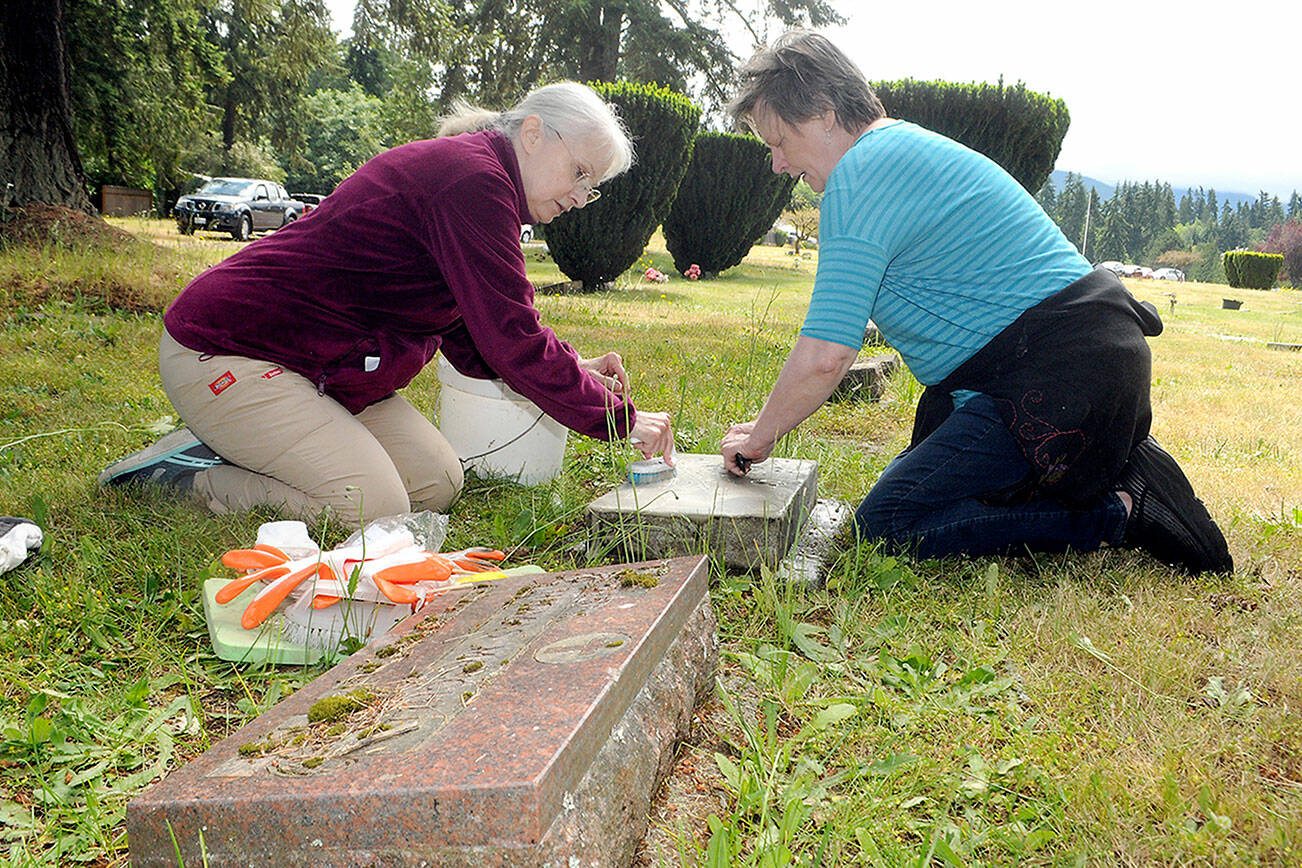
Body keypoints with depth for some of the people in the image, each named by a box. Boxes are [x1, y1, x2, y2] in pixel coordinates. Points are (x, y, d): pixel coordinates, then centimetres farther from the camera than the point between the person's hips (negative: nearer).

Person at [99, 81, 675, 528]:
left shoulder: (477, 183, 13)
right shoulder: (470, 176, -20)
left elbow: (471, 344, 12)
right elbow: (512, 340, -25)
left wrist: (578, 373, 0)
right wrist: (620, 418, -18)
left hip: (318, 370, 11)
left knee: (438, 484, 4)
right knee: (373, 511, -20)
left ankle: (230, 442, 12)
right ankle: (189, 473, -2)